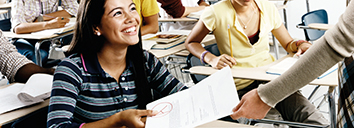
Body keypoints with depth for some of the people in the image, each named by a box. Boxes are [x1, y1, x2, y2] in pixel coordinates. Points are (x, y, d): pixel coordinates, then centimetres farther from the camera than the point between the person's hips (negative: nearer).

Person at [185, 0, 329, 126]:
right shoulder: (216, 13, -8)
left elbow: (288, 44, 16)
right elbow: (191, 42, 5)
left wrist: (299, 44, -8)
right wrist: (211, 59, -14)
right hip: (240, 86, -3)